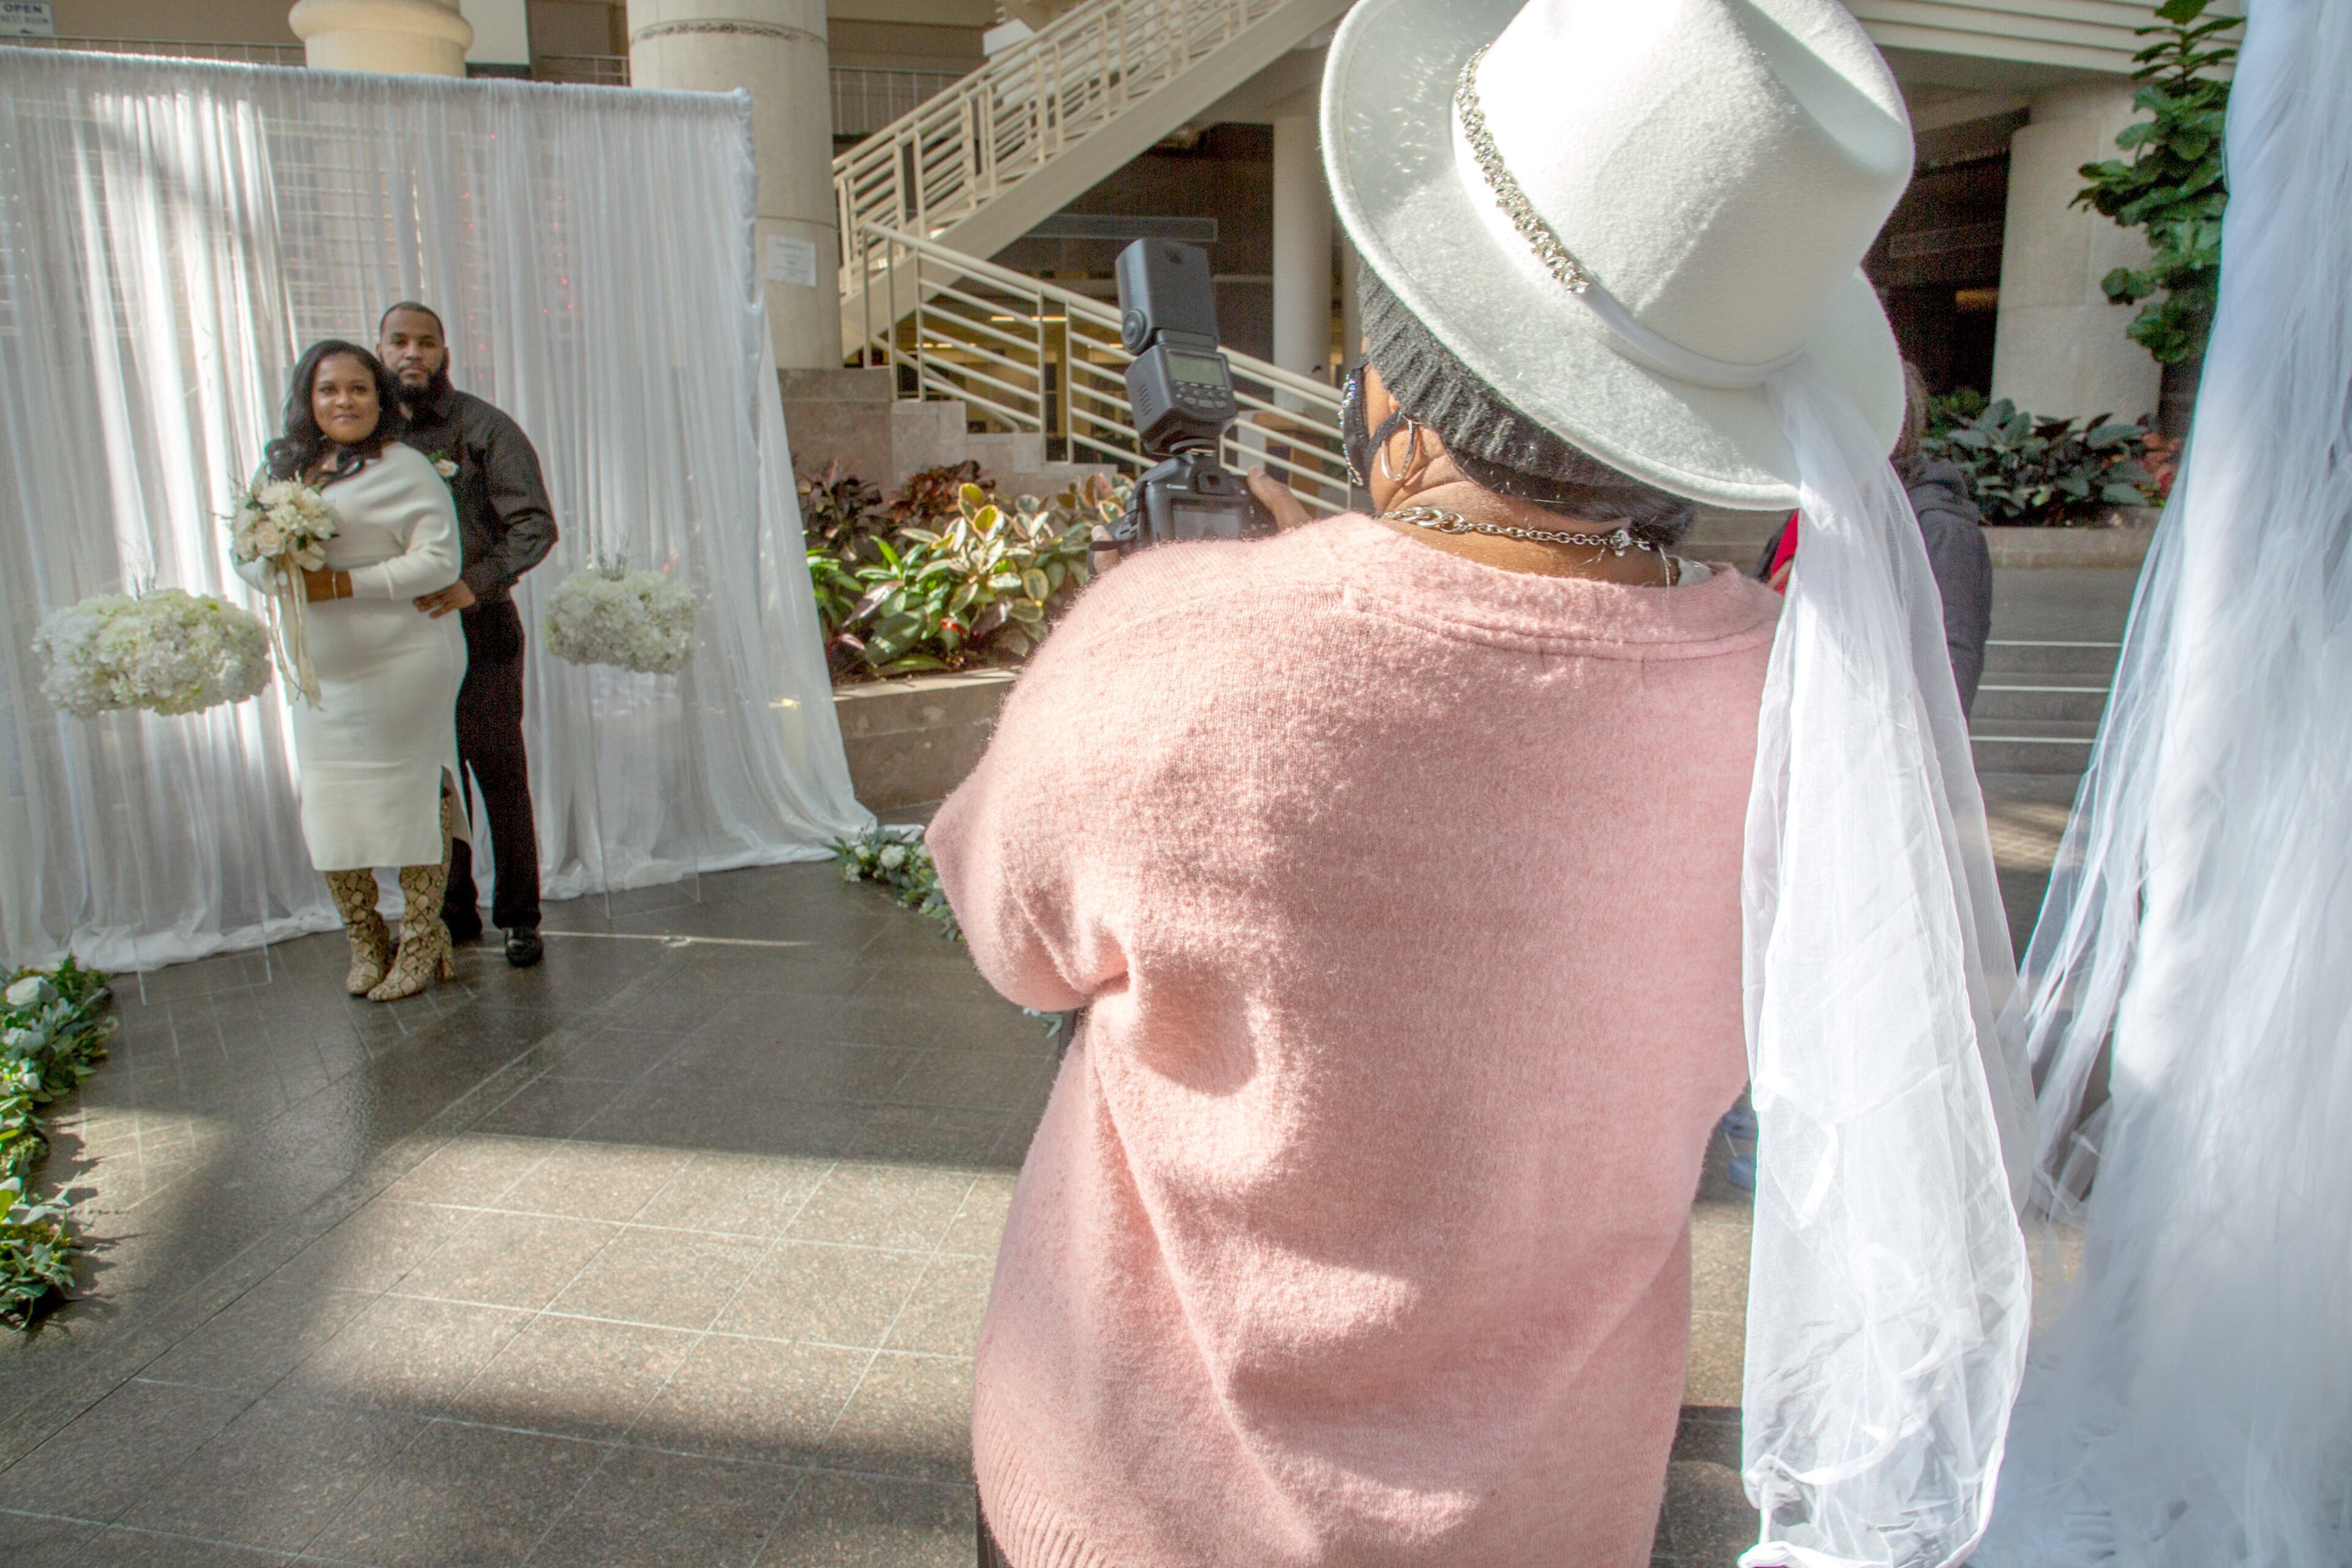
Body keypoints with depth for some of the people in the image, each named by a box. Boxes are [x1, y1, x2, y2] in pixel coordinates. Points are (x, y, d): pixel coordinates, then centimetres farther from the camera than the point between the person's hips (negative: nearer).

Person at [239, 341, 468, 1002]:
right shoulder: (287, 468, 14)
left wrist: (342, 583, -19)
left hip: (402, 664, -6)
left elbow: (438, 560, -15)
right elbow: (246, 550, 16)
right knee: (327, 807, 7)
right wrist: (273, 570, -8)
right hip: (322, 671, 7)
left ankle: (421, 941, 13)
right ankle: (367, 942, 23)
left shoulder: (403, 468, -7)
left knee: (408, 794, -1)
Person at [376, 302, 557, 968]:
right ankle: (451, 912, 21)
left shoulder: (483, 428, -2)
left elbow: (536, 524, -11)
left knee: (500, 772, -1)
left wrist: (476, 582, -25)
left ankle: (519, 916, 8)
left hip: (478, 628, -4)